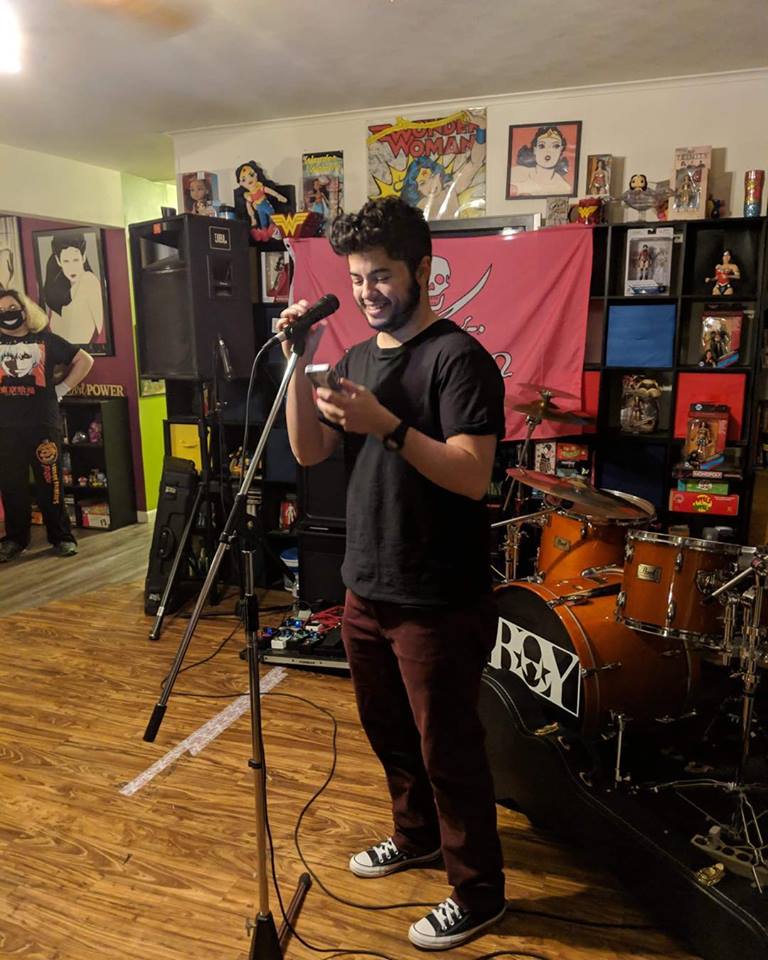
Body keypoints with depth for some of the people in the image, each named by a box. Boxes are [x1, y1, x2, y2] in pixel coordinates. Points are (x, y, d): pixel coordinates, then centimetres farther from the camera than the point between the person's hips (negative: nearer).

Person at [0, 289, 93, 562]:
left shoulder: (45, 339, 6)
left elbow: (84, 360, 11)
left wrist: (62, 389, 5)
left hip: (43, 424, -2)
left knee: (50, 481, 0)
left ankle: (62, 537, 10)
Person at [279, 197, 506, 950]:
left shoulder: (459, 358, -14)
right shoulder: (357, 358, 10)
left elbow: (472, 476, -22)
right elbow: (308, 451, 3)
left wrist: (387, 426, -32)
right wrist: (299, 362, -8)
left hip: (438, 603, -7)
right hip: (365, 591, 8)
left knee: (447, 748, 7)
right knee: (388, 731, 23)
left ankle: (478, 893, 29)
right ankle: (415, 836, 47)